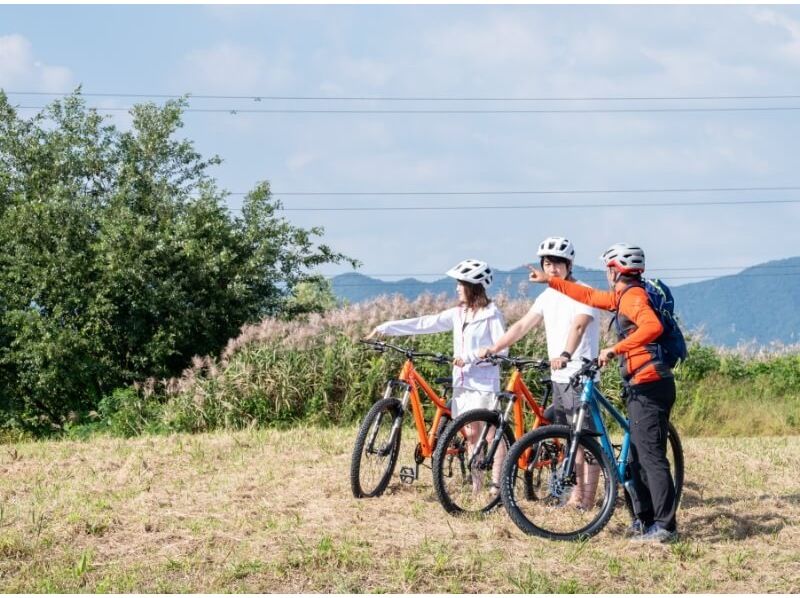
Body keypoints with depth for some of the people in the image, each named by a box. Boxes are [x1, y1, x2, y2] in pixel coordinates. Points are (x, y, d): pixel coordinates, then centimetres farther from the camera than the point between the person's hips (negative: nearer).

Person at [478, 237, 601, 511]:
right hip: (558, 378, 8)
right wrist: (493, 349, 1)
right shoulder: (548, 296, 13)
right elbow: (523, 325, 11)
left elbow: (578, 326, -29)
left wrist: (565, 354, -46)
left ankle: (587, 501, -5)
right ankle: (577, 493, 20)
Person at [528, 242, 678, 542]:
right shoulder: (625, 296, 18)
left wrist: (614, 349, -31)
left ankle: (665, 525, -12)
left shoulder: (633, 296, -12)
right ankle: (644, 520, 21)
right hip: (642, 386, 10)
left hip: (649, 386, -10)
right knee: (638, 457, 15)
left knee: (651, 456, -11)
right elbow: (589, 296, 32)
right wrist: (549, 280, 36)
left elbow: (652, 326, -31)